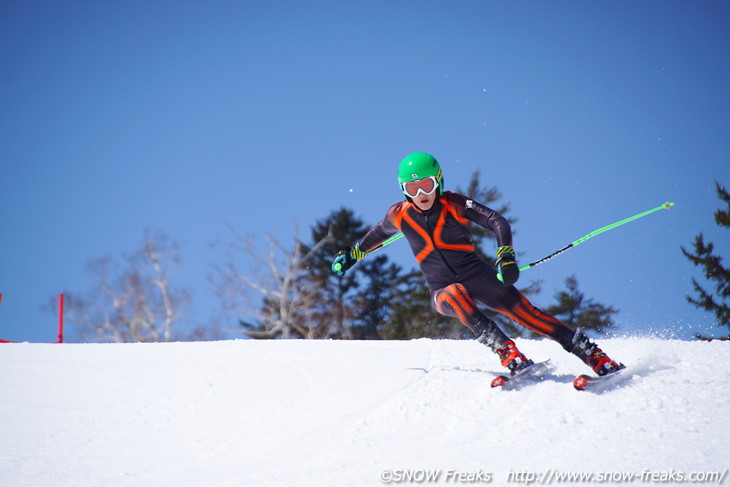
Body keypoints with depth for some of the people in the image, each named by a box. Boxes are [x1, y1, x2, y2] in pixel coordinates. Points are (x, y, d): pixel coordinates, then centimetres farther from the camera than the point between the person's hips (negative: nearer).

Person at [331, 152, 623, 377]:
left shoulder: (454, 205, -6)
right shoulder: (399, 215, 3)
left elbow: (498, 221, -14)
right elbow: (378, 234, 26)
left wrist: (506, 256, -30)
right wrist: (352, 255, 35)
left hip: (478, 276, -1)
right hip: (442, 290, 1)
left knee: (525, 313, -18)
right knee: (456, 295, -35)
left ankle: (596, 357, -15)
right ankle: (509, 356, -45)